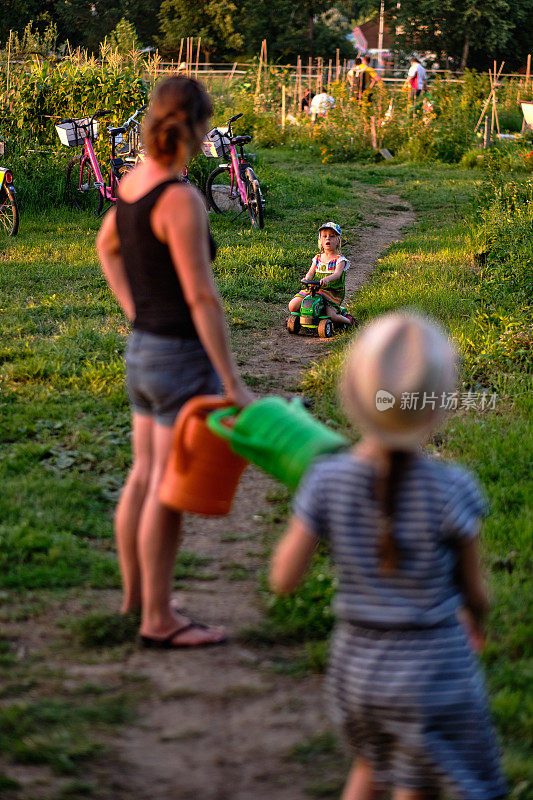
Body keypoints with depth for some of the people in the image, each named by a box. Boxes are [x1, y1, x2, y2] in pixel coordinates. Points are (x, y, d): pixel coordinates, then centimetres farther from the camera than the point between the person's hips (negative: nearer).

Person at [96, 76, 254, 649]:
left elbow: (105, 246, 23)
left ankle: (135, 595, 32)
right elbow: (202, 298, -23)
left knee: (144, 477, 19)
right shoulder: (181, 200, -23)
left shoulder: (132, 182, 4)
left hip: (142, 349, 9)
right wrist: (233, 383, -19)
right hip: (182, 357, -9)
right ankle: (158, 620, 10)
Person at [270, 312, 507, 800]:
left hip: (354, 664, 3)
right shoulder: (451, 490, -19)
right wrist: (477, 625, 17)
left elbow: (284, 580, -8)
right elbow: (474, 592, -6)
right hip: (435, 668, -3)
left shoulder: (328, 482, -13)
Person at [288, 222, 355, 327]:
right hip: (313, 289, 4)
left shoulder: (340, 259, -1)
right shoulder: (317, 258, 14)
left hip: (332, 292, -4)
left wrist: (327, 279, -40)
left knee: (331, 315, -29)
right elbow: (311, 272, 4)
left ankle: (348, 320, 1)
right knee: (293, 306, -11)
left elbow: (337, 274, -18)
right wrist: (307, 279, -21)